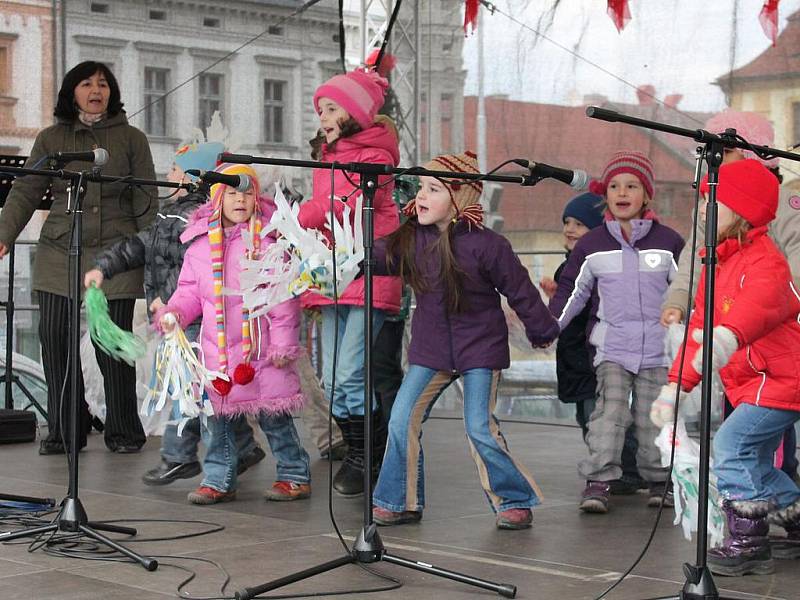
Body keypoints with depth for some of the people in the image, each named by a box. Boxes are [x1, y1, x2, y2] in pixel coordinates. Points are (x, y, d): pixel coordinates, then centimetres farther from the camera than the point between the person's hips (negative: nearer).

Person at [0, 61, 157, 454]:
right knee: (54, 336, -3)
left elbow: (146, 201, 7)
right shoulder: (51, 139, 12)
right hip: (59, 254, 2)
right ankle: (65, 430, 10)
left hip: (115, 253, -2)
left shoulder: (131, 139, 9)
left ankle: (122, 432, 11)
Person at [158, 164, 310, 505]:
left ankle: (295, 476, 17)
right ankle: (218, 480, 18)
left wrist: (283, 342, -8)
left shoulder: (267, 240, -5)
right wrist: (174, 311, -7)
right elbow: (190, 291, 14)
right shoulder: (200, 244, 7)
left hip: (260, 346, -4)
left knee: (273, 415, 3)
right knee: (214, 414, 6)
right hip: (216, 348, 4)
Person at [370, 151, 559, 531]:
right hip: (429, 349, 5)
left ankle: (515, 501, 11)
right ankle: (400, 501, 12)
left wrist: (542, 331, 3)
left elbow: (520, 290, -7)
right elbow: (377, 257, -9)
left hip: (480, 349, -5)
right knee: (402, 421, -3)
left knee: (480, 429, -8)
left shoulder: (485, 245, -16)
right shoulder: (410, 240, -2)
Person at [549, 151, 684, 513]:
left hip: (657, 347, 0)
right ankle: (598, 482, -12)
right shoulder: (591, 245, 5)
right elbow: (572, 290, 10)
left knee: (652, 417, 3)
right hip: (611, 345, 0)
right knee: (610, 410, -13)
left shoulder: (668, 242, 4)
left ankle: (659, 480, 20)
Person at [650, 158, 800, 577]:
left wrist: (729, 337, -63)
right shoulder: (716, 262, 12)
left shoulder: (765, 262, -19)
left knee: (731, 445, -19)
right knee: (752, 464, 16)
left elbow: (759, 303, -42)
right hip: (748, 384, 10)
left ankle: (747, 542, -10)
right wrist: (675, 385, 7)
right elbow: (699, 328, 13)